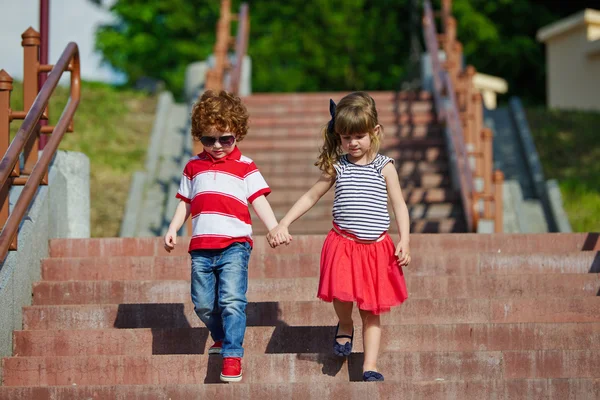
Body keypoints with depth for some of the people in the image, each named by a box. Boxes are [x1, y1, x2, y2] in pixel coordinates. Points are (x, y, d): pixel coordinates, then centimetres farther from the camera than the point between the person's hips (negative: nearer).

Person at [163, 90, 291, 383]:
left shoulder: (245, 167, 6)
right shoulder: (193, 167, 16)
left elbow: (259, 201, -1)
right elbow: (185, 203, 21)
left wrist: (274, 228, -15)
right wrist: (173, 229, 7)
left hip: (234, 244, -4)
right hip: (201, 247, 4)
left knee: (232, 301, -15)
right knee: (203, 304, 8)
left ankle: (232, 355, -11)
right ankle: (221, 337, 34)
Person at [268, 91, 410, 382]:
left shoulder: (384, 167, 1)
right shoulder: (336, 167, 5)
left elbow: (399, 205, 0)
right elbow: (310, 197, 12)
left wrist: (404, 241, -13)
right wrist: (283, 225, 5)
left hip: (376, 247, 0)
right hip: (343, 244, 1)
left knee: (372, 309, 3)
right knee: (342, 296, -16)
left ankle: (370, 366, 7)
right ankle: (345, 327, 19)